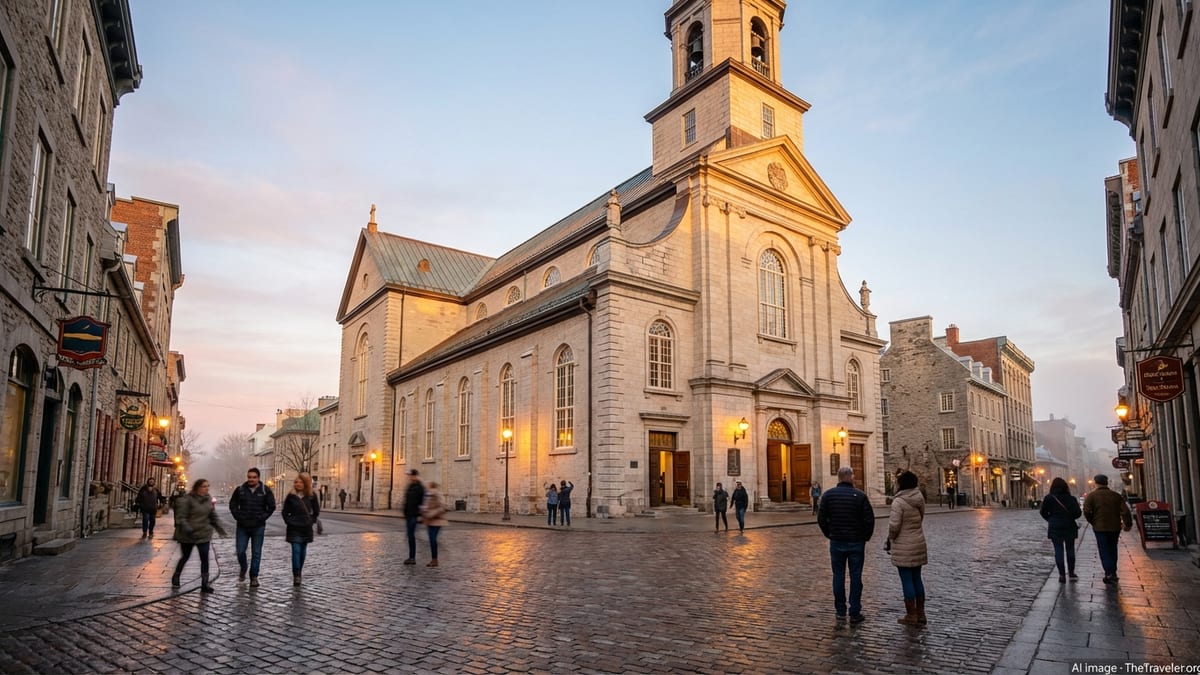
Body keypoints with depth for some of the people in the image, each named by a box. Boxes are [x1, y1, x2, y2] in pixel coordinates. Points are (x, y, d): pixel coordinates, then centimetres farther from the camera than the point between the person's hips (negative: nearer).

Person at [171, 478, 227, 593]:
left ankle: (205, 583, 0)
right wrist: (187, 529, -28)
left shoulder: (208, 499, 6)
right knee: (185, 557, 13)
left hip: (204, 535, 4)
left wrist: (219, 527, 7)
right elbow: (181, 517, -16)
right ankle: (175, 578, 40)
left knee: (205, 558, -4)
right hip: (187, 536, -4)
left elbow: (213, 516, 15)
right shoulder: (186, 500, -14)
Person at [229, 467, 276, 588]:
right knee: (240, 551, 4)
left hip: (258, 527, -1)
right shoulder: (240, 489, 0)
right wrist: (238, 517, -2)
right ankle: (242, 569, 34)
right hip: (242, 527, 1)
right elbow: (232, 504, 9)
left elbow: (271, 506, 0)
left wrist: (262, 518, -8)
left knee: (256, 553, 3)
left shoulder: (265, 490, -4)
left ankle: (254, 577, 13)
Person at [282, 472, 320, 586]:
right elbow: (285, 511, 8)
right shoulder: (291, 496, -2)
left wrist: (311, 520, 2)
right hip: (294, 528, -2)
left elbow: (316, 511, 10)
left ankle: (299, 574, 23)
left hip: (306, 528, 2)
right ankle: (296, 576, -10)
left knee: (303, 551, 10)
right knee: (296, 551, -9)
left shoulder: (311, 496, 0)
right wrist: (288, 521, -2)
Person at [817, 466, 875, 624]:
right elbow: (869, 520, -9)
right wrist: (865, 537, 6)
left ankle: (840, 612, 15)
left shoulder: (828, 495, -3)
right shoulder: (860, 495, -8)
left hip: (836, 542, 2)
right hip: (856, 543, -1)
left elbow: (821, 519, -3)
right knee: (855, 577, 6)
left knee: (838, 577, 10)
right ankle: (855, 613, 10)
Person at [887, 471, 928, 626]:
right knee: (917, 578, 15)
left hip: (903, 547, -7)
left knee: (906, 580, 1)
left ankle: (911, 616, 8)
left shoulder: (898, 502, -18)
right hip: (919, 544, 7)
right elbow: (920, 519, 10)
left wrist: (890, 539, 0)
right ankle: (920, 614, 21)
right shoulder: (919, 498, 4)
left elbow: (894, 525, -19)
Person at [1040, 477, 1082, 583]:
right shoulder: (1071, 498, -6)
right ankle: (1071, 573, 26)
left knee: (1058, 551, 3)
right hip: (1069, 527, 1)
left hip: (1055, 528, -1)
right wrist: (1069, 516, 10)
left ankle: (1062, 575, 0)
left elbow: (1043, 512, -3)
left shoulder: (1049, 498, -7)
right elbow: (1078, 513, -10)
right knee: (1070, 550, 16)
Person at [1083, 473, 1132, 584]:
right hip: (1115, 527, 4)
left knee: (1104, 550, 1)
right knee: (1112, 549, 17)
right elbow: (1125, 511, -3)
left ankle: (1109, 574, -9)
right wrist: (1128, 524, 4)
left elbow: (1086, 511, -13)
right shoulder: (1116, 496, 4)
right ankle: (1113, 573, 24)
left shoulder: (1091, 496, -6)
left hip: (1100, 528, -4)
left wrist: (1093, 522, 3)